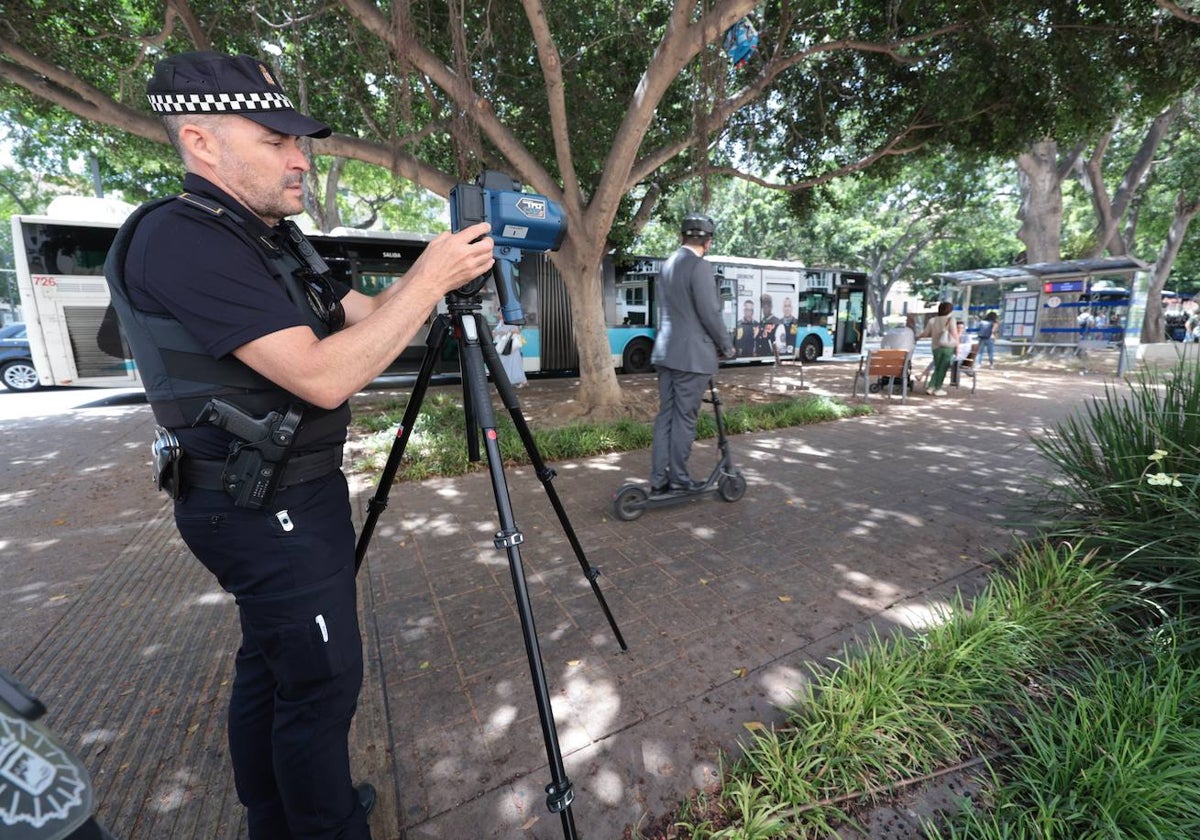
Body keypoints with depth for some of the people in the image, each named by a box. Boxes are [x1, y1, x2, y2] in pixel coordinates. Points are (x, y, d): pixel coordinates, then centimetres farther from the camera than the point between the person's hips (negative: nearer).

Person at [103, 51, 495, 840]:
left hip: (291, 494, 10)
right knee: (323, 679, 3)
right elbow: (325, 376, -27)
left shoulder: (277, 238, 12)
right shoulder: (180, 241, -18)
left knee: (272, 664, 21)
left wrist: (436, 263, -2)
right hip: (264, 509, -10)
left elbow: (365, 314, 11)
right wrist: (431, 279, -22)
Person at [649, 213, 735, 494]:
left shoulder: (668, 264, 14)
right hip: (692, 354, -8)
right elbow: (710, 313, -15)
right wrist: (726, 345, 1)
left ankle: (659, 480, 14)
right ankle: (678, 479, 11)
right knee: (684, 418, 1)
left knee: (665, 415, 9)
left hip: (666, 352, 8)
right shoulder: (700, 266, -11)